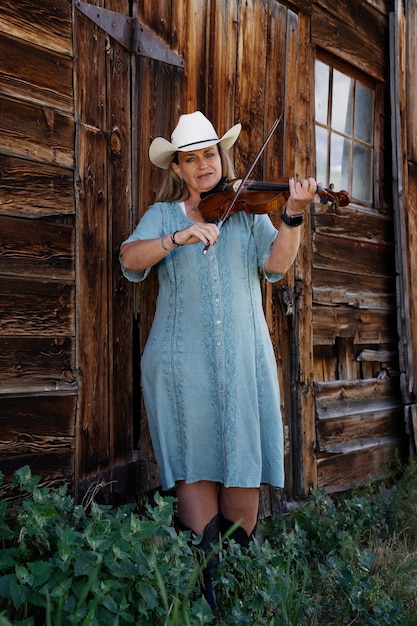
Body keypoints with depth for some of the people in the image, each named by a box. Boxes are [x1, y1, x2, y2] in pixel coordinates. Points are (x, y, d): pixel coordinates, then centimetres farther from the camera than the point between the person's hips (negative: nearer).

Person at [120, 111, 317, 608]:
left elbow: (275, 265, -3)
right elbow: (130, 260, -6)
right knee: (195, 469, 0)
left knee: (243, 466, 2)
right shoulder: (162, 214, 11)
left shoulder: (248, 210, 12)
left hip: (243, 357, 1)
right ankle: (204, 583, 10)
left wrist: (292, 217, -18)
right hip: (183, 359, 0)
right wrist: (177, 237, -21)